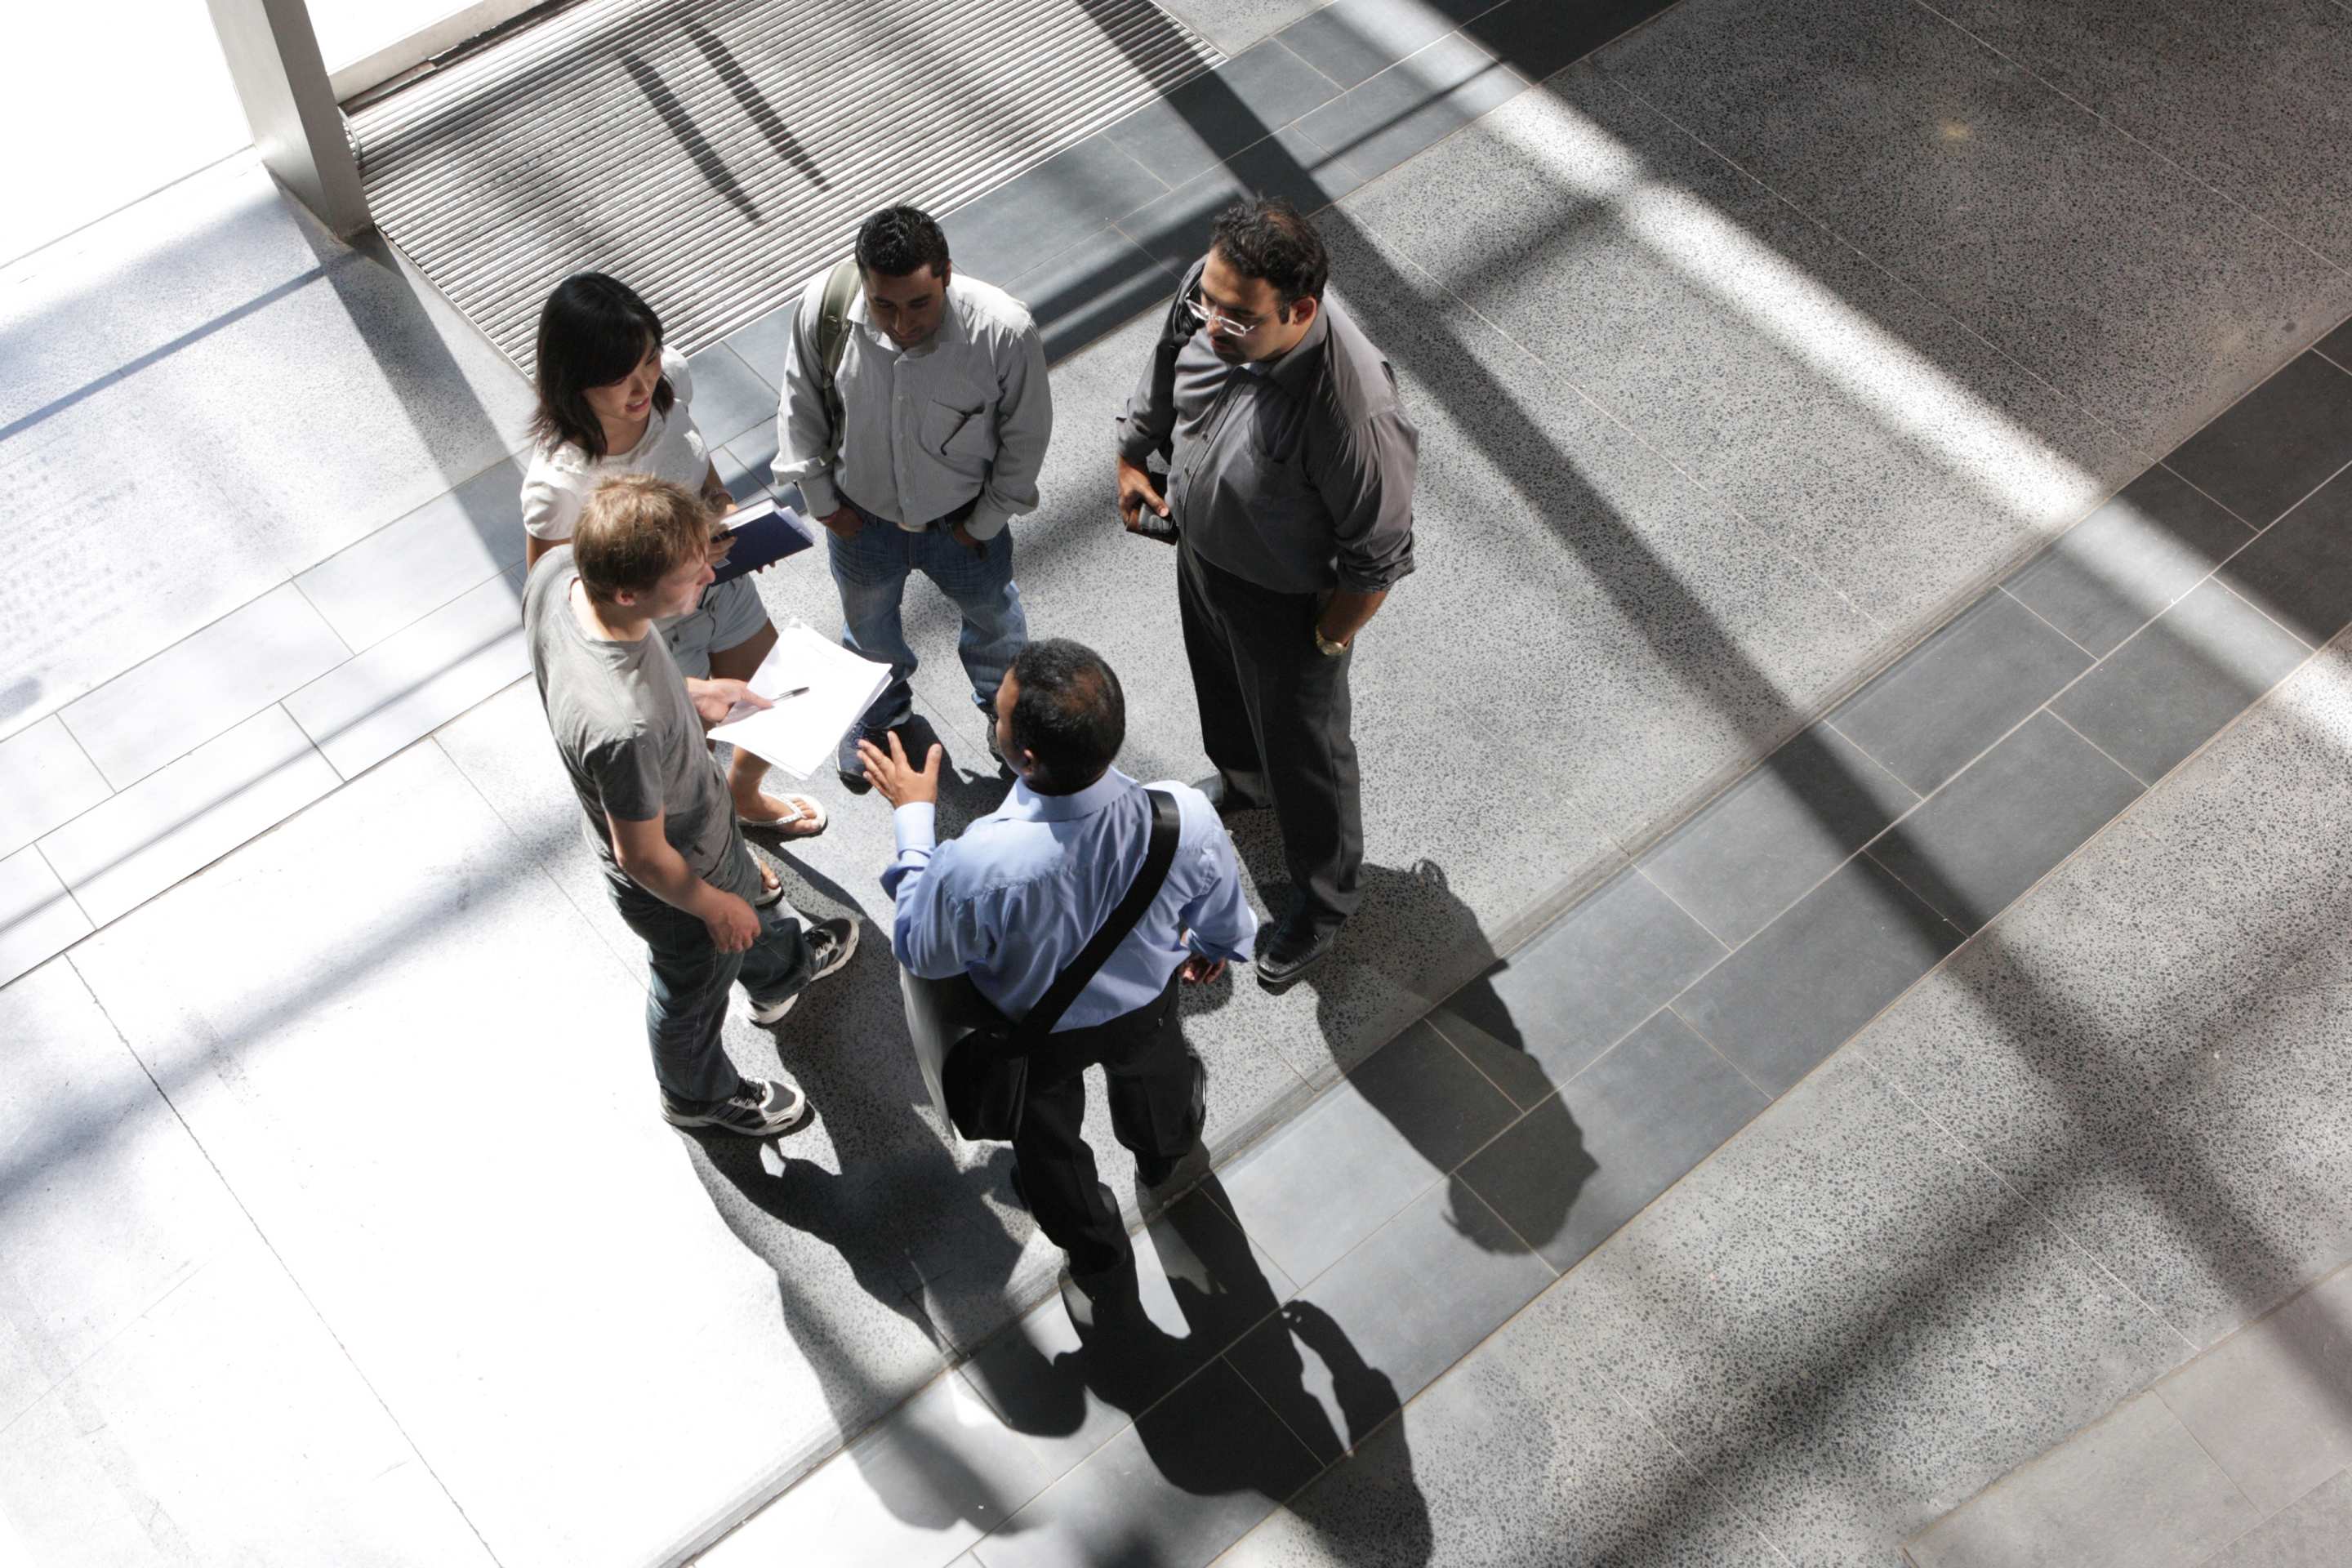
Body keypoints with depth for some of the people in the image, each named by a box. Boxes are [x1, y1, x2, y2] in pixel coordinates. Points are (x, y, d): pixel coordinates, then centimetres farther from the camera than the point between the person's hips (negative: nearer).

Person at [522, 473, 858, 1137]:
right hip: (674, 878, -7)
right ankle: (699, 1094, 58)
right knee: (695, 987, 26)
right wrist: (714, 907, -10)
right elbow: (643, 858, -29)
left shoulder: (557, 568, -27)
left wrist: (689, 695, 0)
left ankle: (780, 969, 70)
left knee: (745, 889, 37)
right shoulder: (625, 728, -48)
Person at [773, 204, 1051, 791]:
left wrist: (987, 519, -7)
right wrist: (820, 497, -4)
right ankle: (880, 711, 64)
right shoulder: (824, 306, -29)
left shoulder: (1004, 330, -34)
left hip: (962, 519, -1)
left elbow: (1026, 434, -15)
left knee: (991, 616, 29)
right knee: (870, 629, 30)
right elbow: (801, 405, -9)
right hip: (861, 516, 1)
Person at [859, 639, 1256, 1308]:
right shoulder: (1186, 818, -37)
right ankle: (1164, 1154, 74)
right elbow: (1223, 919, -13)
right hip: (1145, 1007, 2)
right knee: (1153, 1073, 39)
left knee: (1048, 1142, 33)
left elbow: (923, 953, -22)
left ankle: (1099, 1260, 61)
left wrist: (912, 816, -13)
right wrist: (1214, 950, 13)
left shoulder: (978, 865, -47)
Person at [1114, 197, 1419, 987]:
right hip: (1199, 549, 6)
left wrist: (1330, 638, -14)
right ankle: (1240, 781, 69)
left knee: (1303, 750, 19)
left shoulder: (1353, 412, -44)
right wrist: (1131, 458, 10)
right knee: (1219, 686, 35)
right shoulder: (1208, 288, -25)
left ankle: (1323, 898, 49)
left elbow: (1377, 556, -27)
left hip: (1286, 601, -6)